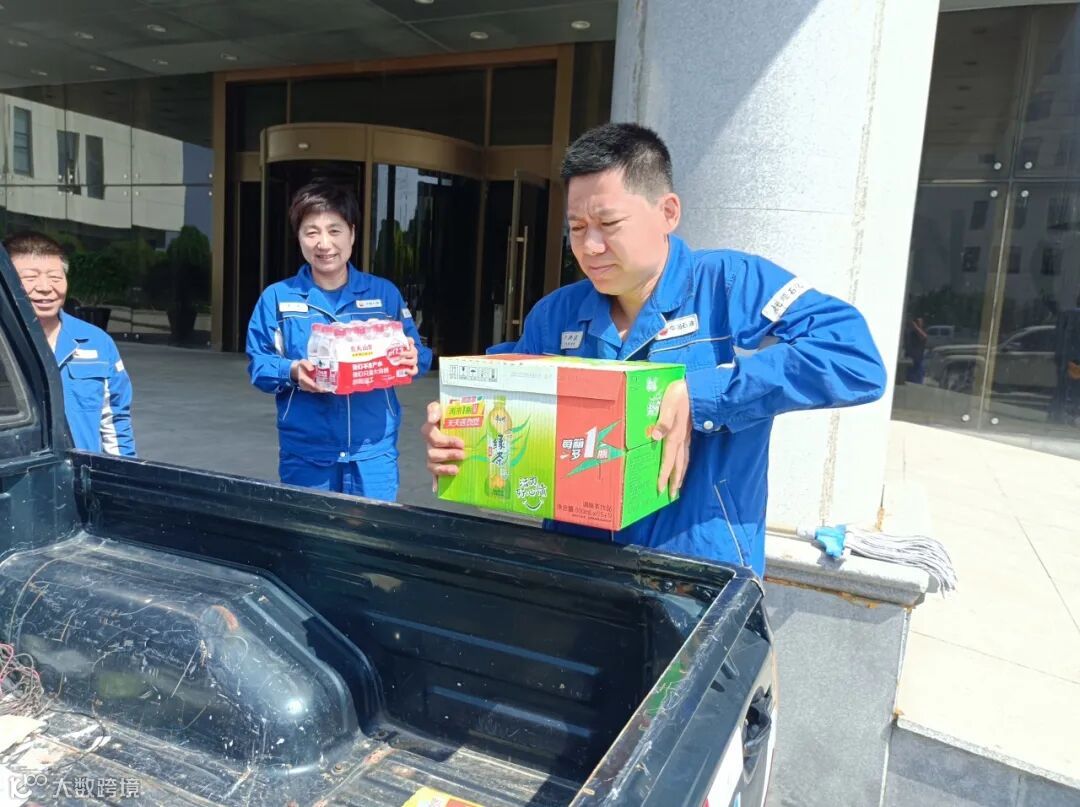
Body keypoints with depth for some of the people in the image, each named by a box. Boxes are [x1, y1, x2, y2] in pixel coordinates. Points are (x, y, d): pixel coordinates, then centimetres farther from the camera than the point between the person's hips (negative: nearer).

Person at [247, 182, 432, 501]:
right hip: (305, 455, 0)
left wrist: (412, 360, -18)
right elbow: (258, 365, 1)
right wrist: (291, 372, -20)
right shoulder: (277, 297, 2)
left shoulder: (385, 293, 4)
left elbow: (414, 354, 5)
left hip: (373, 452, 1)